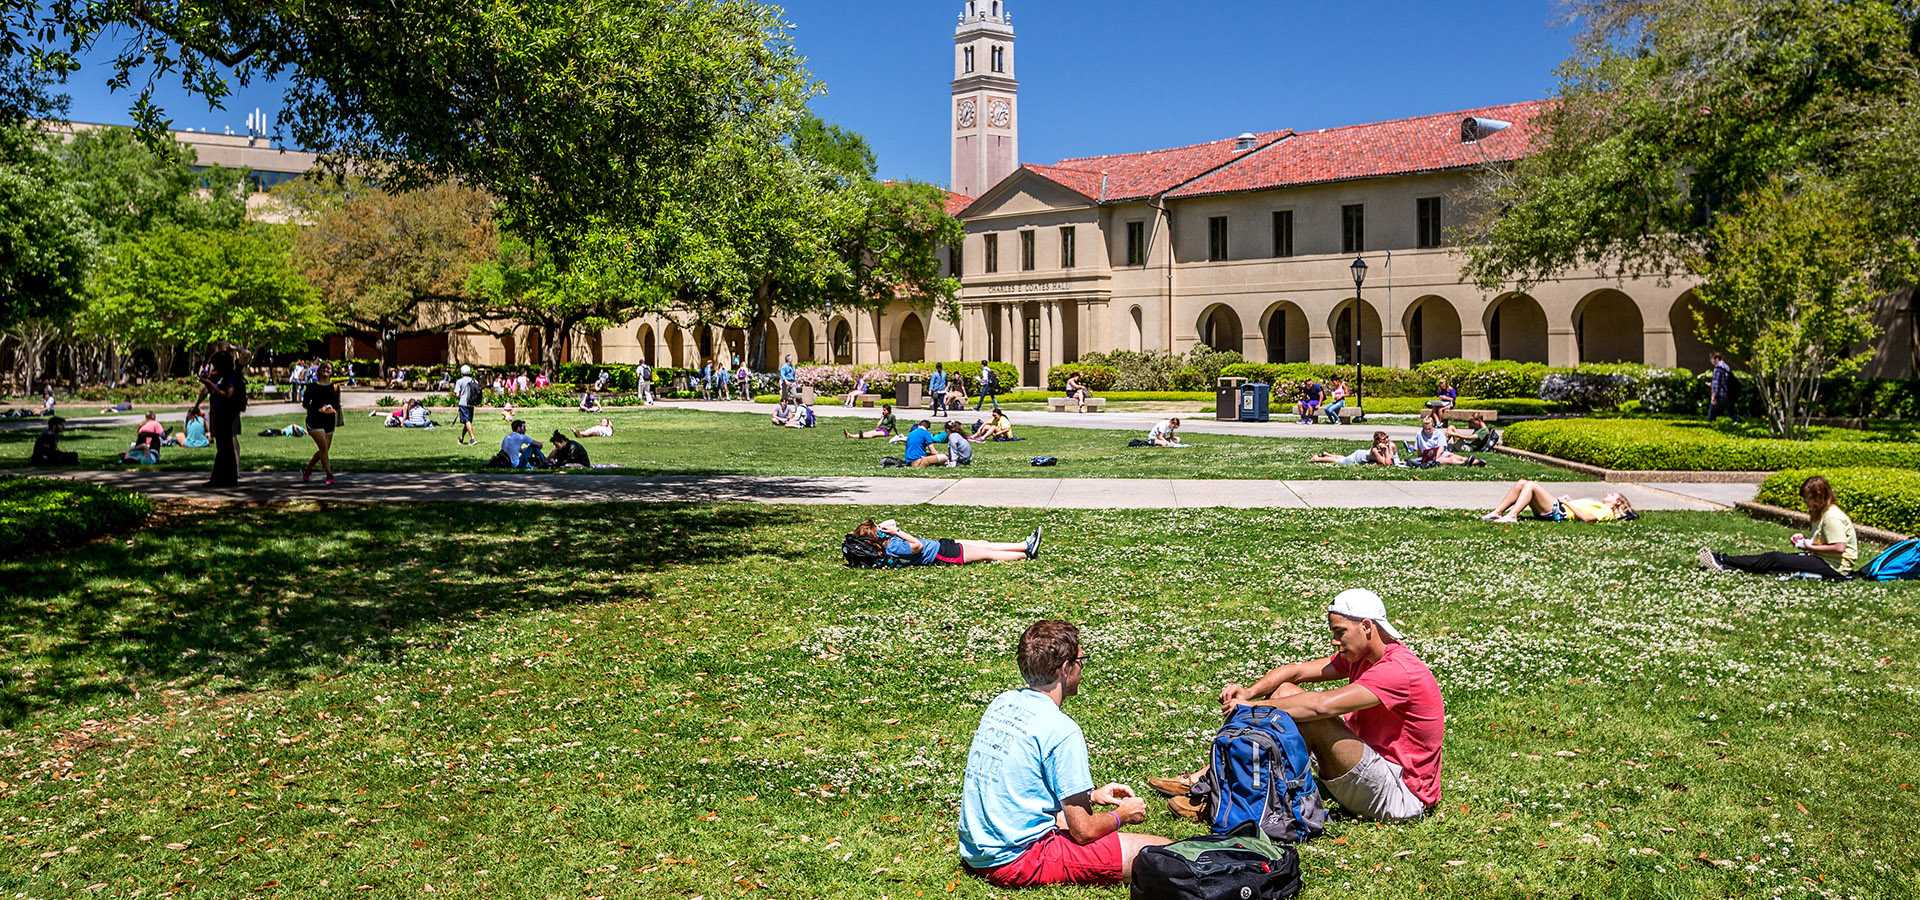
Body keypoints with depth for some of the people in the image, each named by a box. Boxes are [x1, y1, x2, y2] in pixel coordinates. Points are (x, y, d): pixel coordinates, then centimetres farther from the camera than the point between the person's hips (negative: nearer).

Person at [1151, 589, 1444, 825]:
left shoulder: (1399, 670, -22)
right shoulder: (1360, 656, 8)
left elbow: (1321, 705, -31)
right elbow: (1298, 671, 2)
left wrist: (1253, 707, -24)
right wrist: (1250, 692, -15)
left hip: (1402, 795, -10)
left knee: (1311, 718, -28)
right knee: (1286, 692, -1)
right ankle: (1203, 777, -8)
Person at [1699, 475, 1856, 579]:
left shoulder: (1832, 517, -17)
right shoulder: (1824, 513, 14)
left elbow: (1839, 547, -25)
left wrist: (1810, 547, -17)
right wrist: (1805, 539, 4)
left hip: (1833, 567, -9)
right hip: (1823, 559, 9)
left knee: (1774, 559, -14)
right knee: (1776, 557, -1)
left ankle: (1723, 562, -15)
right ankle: (1723, 565, -8)